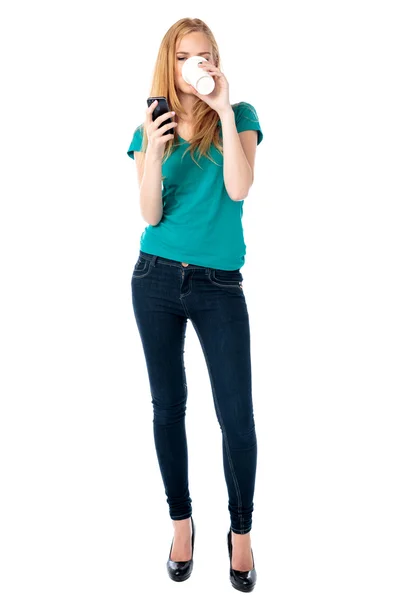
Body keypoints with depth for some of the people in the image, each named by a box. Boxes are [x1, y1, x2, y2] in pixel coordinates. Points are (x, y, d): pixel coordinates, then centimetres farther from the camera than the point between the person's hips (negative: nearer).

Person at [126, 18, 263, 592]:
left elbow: (239, 189, -13)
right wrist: (153, 153, -15)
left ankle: (241, 532, 21)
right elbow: (151, 215, -2)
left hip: (220, 285, -2)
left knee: (238, 416, -3)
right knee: (168, 406, 10)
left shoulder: (239, 117, 4)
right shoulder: (151, 129, 8)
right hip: (157, 279, 2)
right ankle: (182, 520, 30)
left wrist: (225, 112, -13)